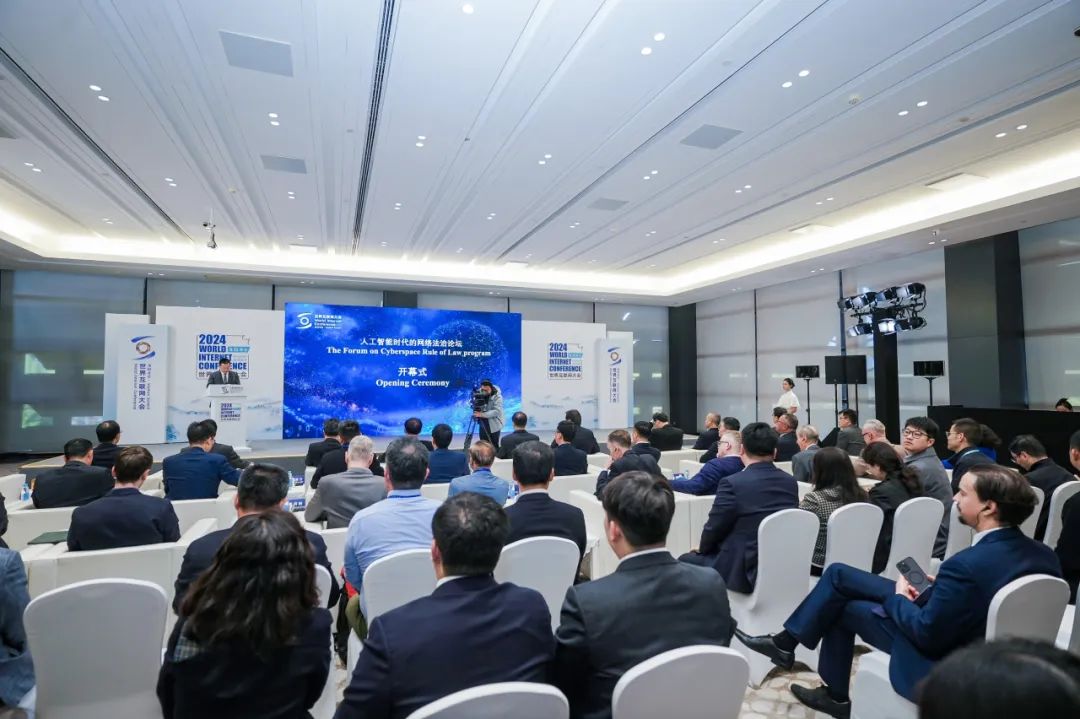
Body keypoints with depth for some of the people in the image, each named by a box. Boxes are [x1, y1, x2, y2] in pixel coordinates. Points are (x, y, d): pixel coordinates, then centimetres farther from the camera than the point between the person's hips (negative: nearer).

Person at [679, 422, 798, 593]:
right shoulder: (791, 482, 0)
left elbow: (714, 527, -10)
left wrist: (702, 547, 12)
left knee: (685, 561, 14)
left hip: (746, 571, -7)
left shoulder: (733, 483, -20)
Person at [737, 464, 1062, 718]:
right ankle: (787, 640, 21)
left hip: (941, 660, -8)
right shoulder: (1042, 554, -7)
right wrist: (938, 587, 3)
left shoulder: (968, 564, -34)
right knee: (838, 574, 7)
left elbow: (926, 634, -26)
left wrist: (899, 597, -8)